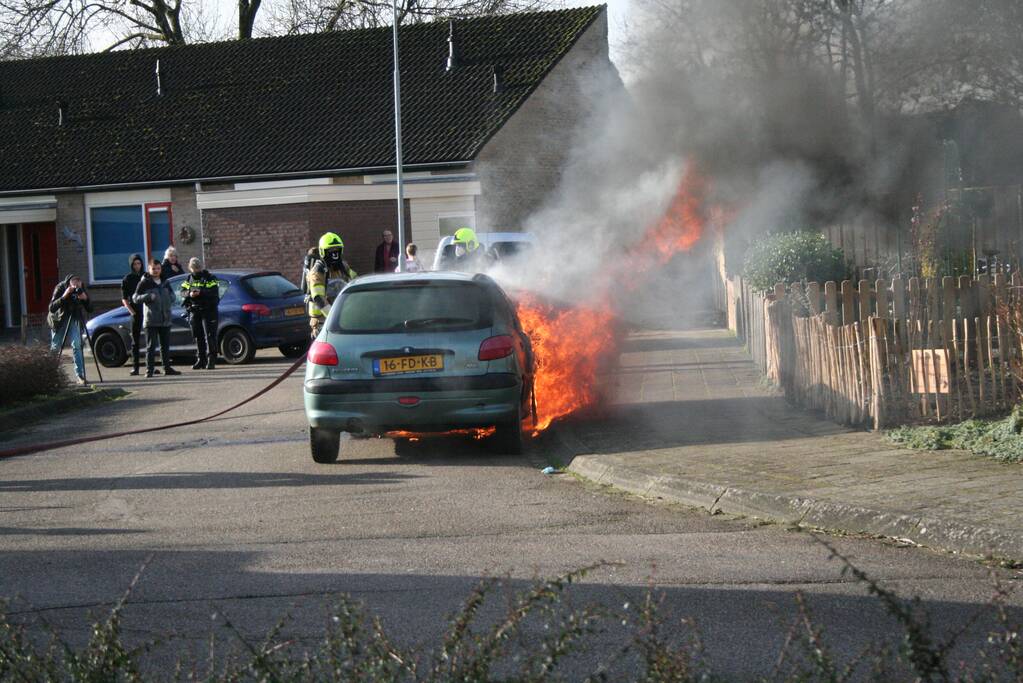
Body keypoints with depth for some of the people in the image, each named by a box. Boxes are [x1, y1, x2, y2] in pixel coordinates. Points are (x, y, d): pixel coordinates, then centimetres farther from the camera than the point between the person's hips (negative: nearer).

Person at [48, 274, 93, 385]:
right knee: (55, 348, 6)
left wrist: (85, 299, -31)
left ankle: (80, 375, -16)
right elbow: (52, 308, -28)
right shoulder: (60, 288, -21)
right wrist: (64, 296, -39)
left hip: (75, 320, 1)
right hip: (59, 320, -1)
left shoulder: (82, 289, -14)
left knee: (77, 345, -14)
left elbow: (90, 309, -11)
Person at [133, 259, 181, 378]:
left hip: (165, 319, 5)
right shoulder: (144, 283, -3)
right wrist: (149, 296, -21)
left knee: (166, 345, 11)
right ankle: (149, 369, -3)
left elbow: (172, 295, 26)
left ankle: (167, 368, 19)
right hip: (151, 320, -5)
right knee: (151, 346, -5)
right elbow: (135, 298, -6)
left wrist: (170, 300, 4)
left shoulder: (165, 283, 14)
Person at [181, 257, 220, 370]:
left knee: (209, 336, -8)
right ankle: (201, 360, 14)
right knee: (198, 337, 7)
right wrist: (189, 294, -13)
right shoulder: (189, 279, 13)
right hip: (194, 311, 5)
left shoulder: (209, 278, -4)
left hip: (208, 311, -5)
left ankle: (211, 360, -7)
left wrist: (201, 292, -26)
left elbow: (215, 292, -14)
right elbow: (182, 291, 9)